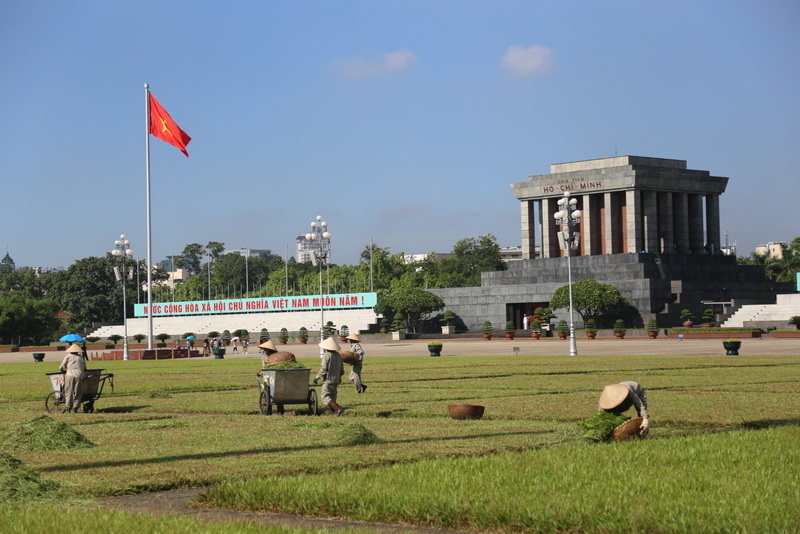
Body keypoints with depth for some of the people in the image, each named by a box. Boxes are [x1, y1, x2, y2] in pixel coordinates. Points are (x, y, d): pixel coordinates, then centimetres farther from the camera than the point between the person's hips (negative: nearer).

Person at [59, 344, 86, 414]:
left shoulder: (68, 356, 13)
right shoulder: (81, 358, 22)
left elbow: (61, 368, 17)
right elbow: (85, 369, 23)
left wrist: (64, 371, 35)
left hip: (70, 376, -2)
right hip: (79, 376, 2)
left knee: (68, 393, 2)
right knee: (77, 394, 4)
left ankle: (68, 408, -3)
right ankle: (75, 408, -6)